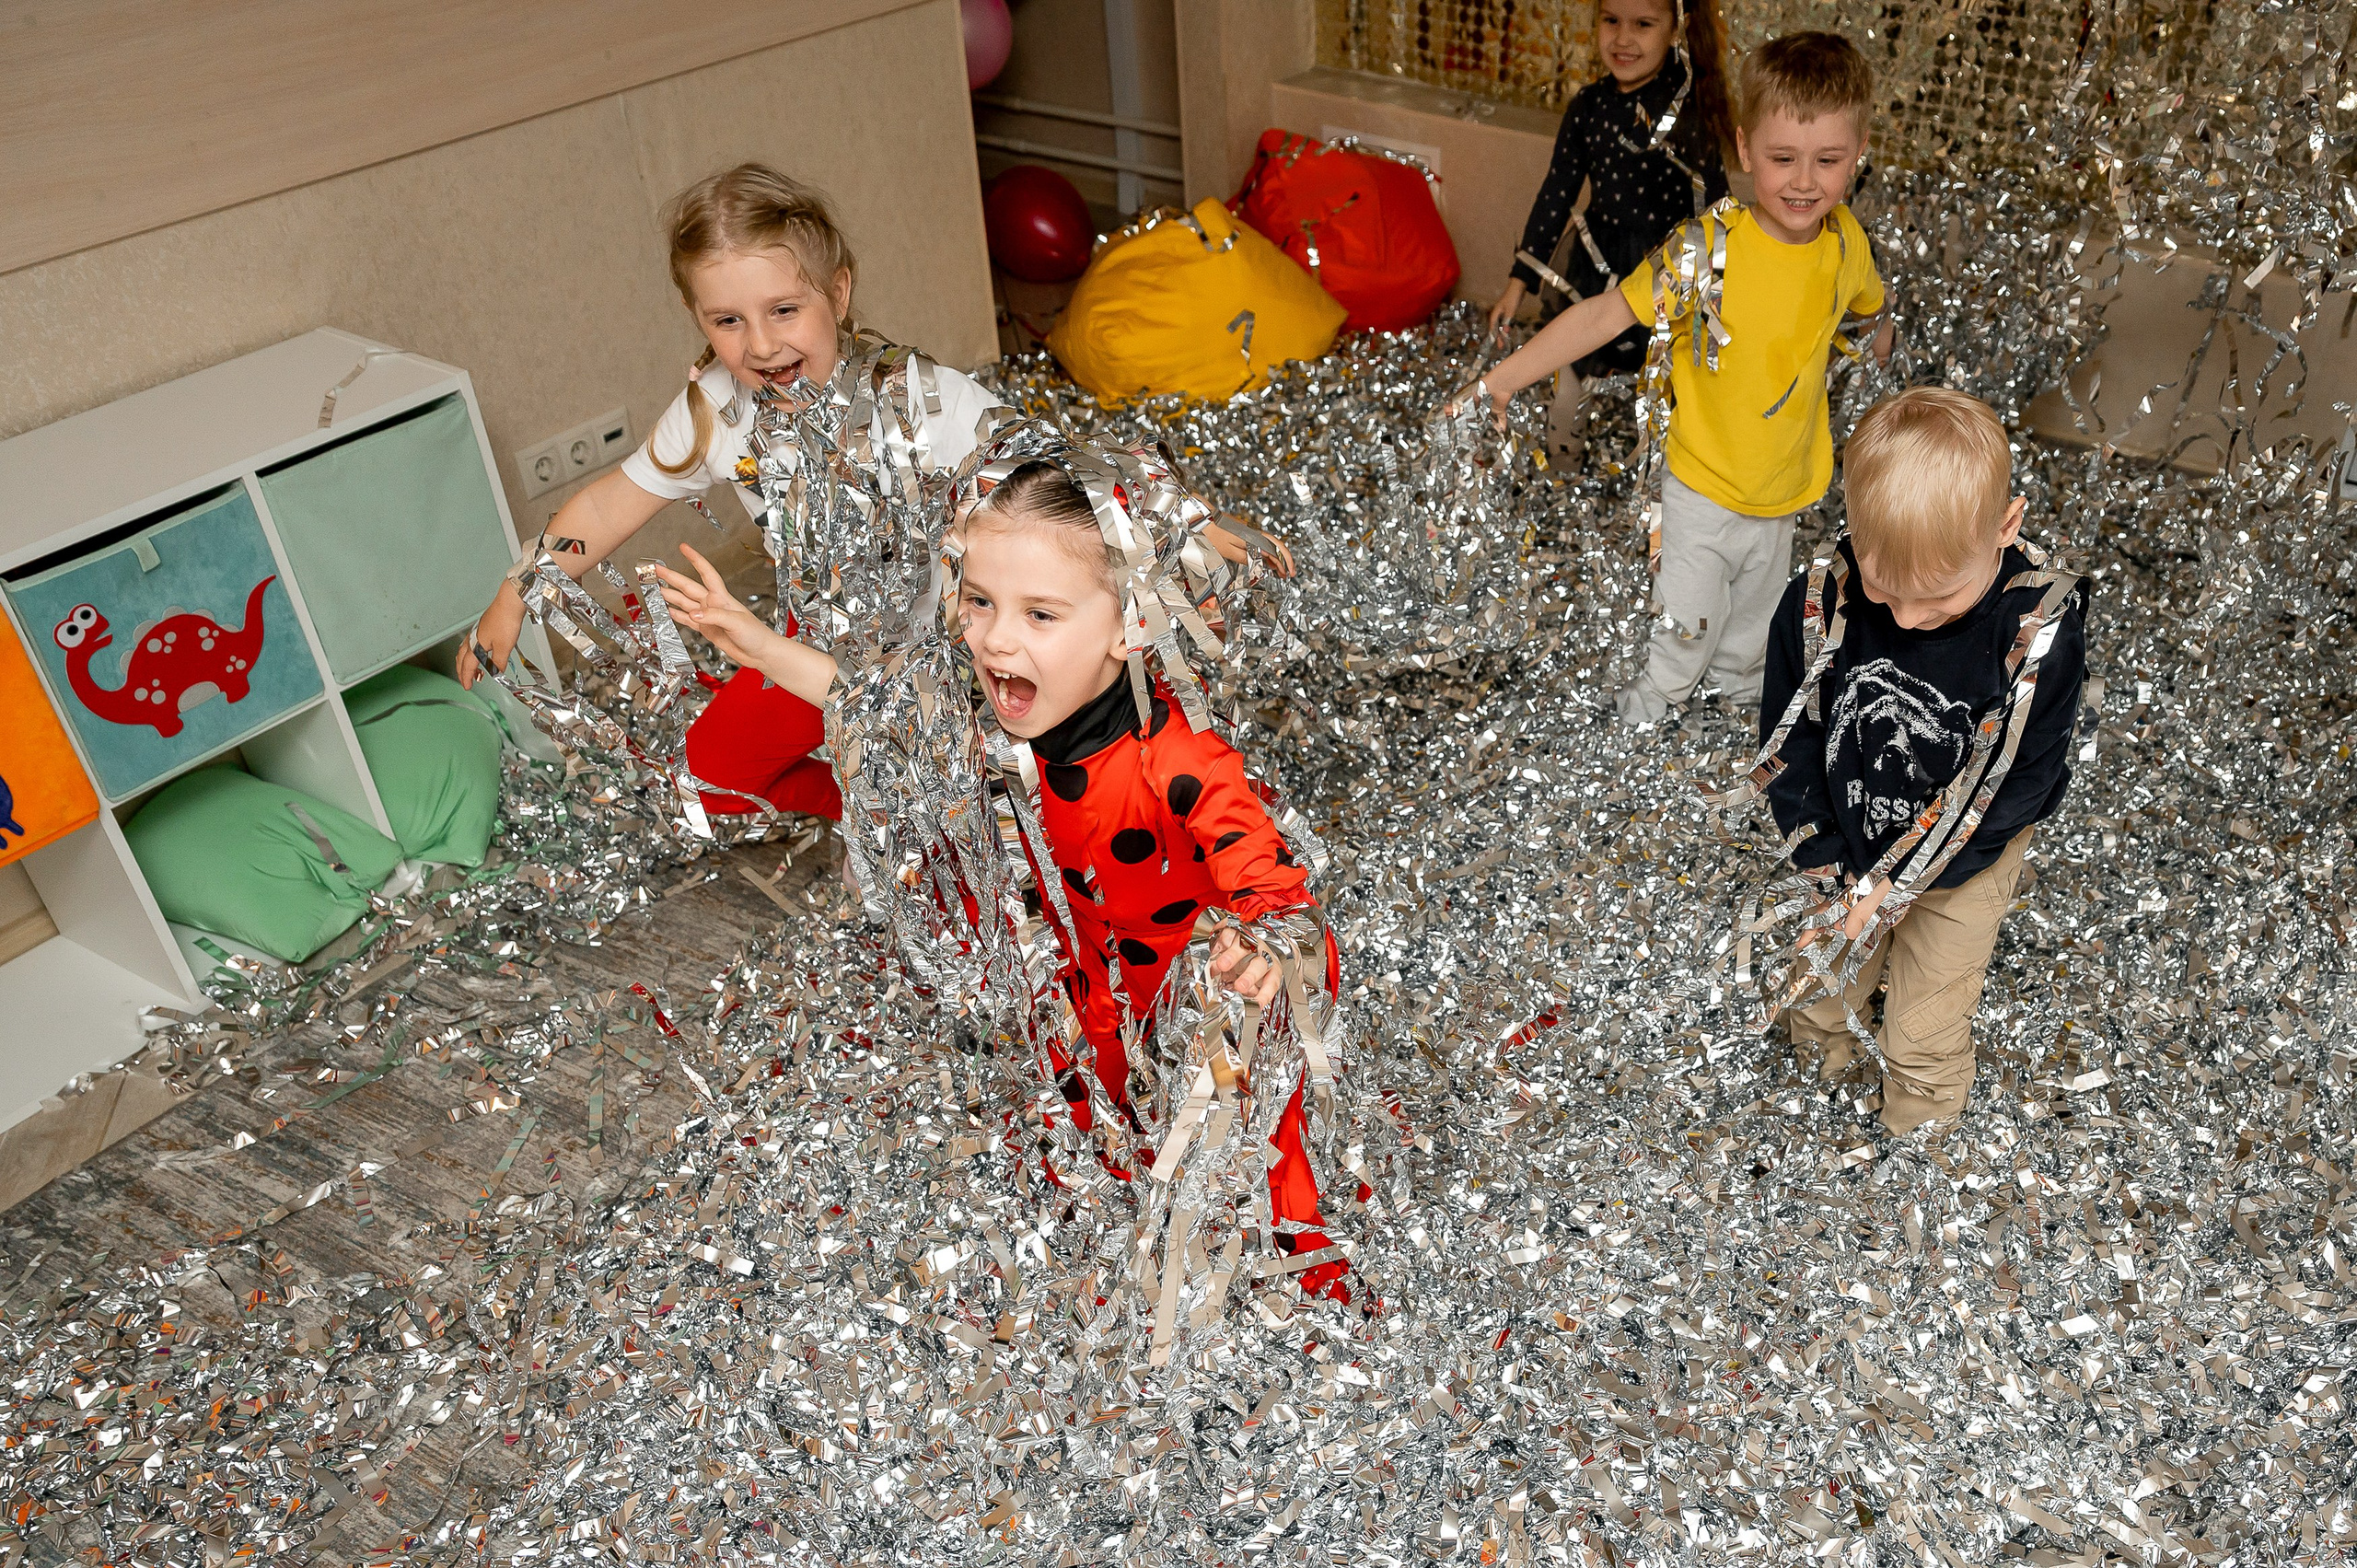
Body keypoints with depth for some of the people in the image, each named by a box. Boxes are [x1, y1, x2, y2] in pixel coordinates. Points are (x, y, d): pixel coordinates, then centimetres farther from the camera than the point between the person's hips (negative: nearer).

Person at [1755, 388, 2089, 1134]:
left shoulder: (2041, 631, -31)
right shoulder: (1820, 601, -26)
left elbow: (2017, 783, -20)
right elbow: (1788, 732, -11)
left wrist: (1904, 877, -21)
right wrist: (1822, 857, -14)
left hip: (1965, 857, -2)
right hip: (1845, 848, 2)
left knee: (1921, 1038, 15)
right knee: (1815, 1008, 22)